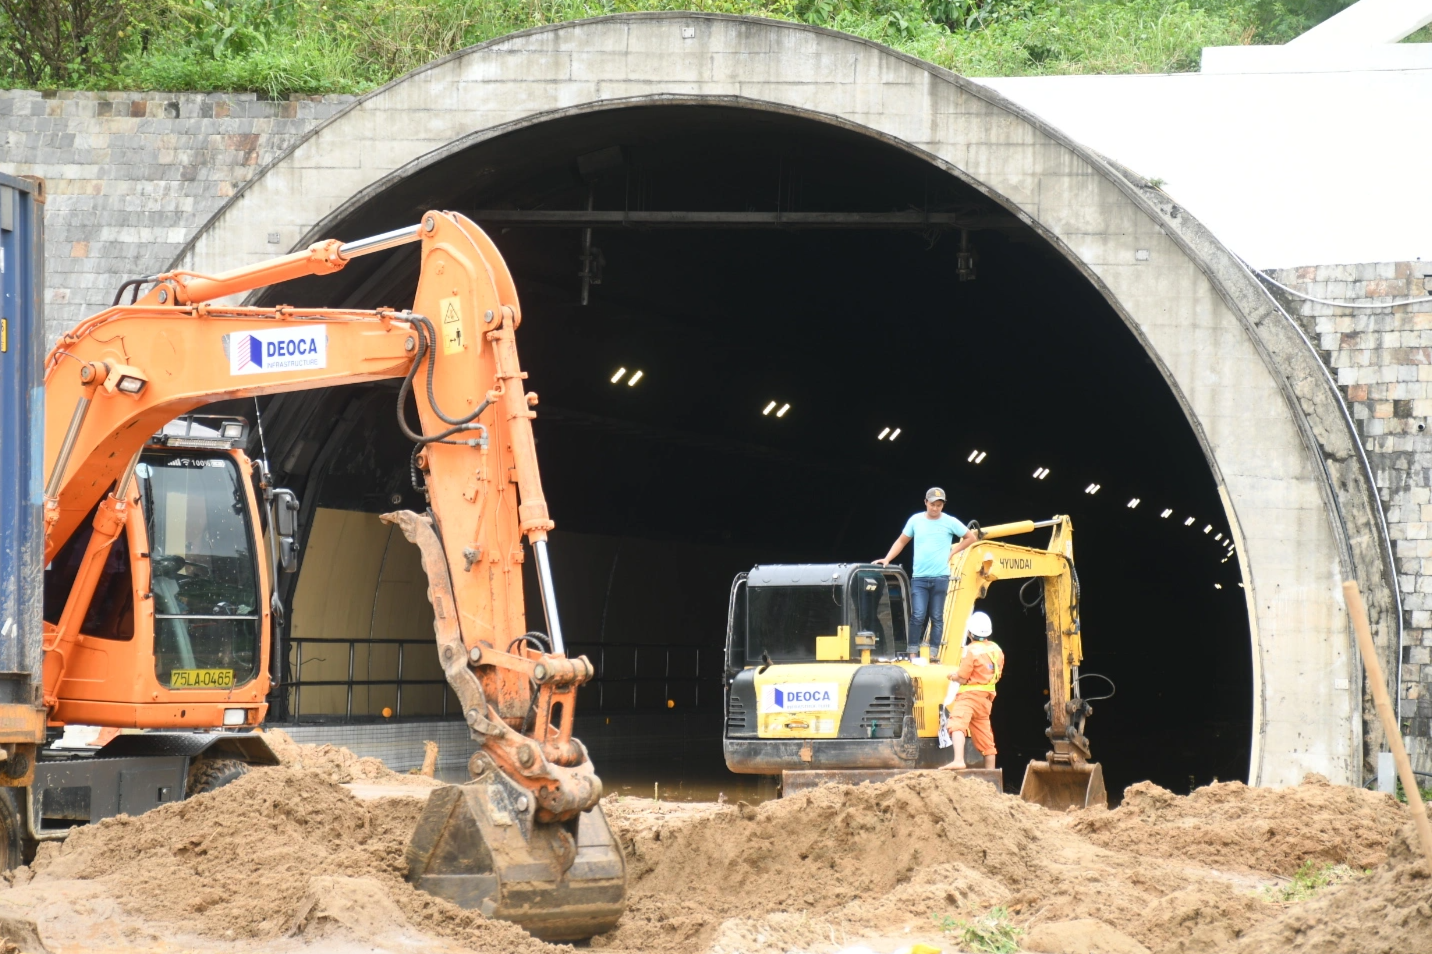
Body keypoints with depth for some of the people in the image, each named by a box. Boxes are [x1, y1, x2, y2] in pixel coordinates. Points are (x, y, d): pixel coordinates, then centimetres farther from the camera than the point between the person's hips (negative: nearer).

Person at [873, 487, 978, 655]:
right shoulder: (915, 520, 4)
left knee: (937, 617, 3)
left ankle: (933, 652, 6)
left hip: (940, 578, 0)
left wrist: (953, 551, 2)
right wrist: (887, 559, 2)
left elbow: (971, 538, 9)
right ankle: (912, 651, -5)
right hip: (919, 578, 0)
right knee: (918, 616, -8)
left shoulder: (950, 522, 0)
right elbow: (901, 541, 13)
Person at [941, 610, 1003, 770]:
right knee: (985, 736, 16)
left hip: (969, 695, -9)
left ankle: (958, 760, -46)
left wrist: (953, 676, 9)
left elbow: (962, 678, -13)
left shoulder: (972, 651, -14)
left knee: (957, 724, -25)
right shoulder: (996, 650, 10)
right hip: (986, 698, 9)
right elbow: (996, 675, 19)